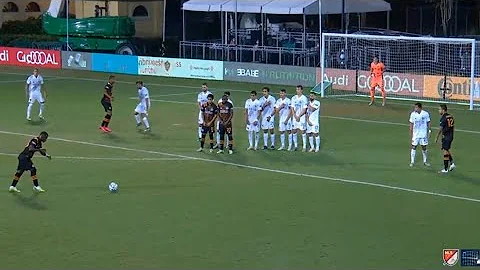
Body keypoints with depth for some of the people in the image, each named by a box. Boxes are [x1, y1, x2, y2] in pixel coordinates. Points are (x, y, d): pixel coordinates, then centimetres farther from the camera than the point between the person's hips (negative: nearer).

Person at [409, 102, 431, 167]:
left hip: (424, 134, 0)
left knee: (424, 147, 7)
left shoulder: (426, 114, -6)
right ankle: (412, 162, 5)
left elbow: (428, 123, 4)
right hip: (415, 134, 0)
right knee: (414, 147, -2)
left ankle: (425, 161, 21)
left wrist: (429, 130, -3)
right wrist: (411, 134, 2)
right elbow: (411, 125, 3)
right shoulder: (413, 114, -4)